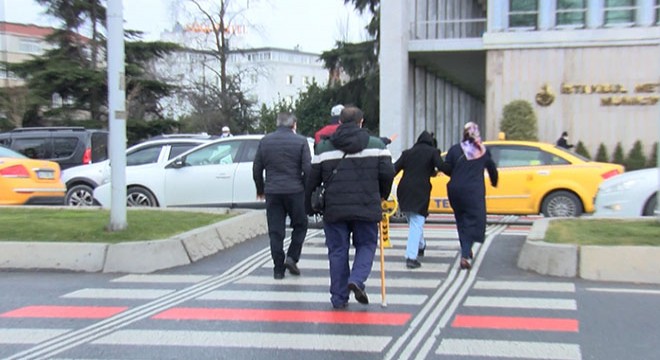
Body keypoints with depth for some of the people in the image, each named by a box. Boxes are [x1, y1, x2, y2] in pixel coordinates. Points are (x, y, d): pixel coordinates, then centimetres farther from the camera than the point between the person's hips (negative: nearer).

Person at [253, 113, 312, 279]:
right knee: (300, 225, 15)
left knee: (275, 231, 6)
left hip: (272, 192, 2)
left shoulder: (265, 141, 7)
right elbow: (308, 169, -7)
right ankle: (292, 257, 2)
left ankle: (278, 269, 6)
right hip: (295, 191, -2)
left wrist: (260, 190, 21)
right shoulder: (300, 141, -2)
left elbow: (256, 169, 9)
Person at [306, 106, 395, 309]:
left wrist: (308, 206, 14)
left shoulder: (324, 148, 4)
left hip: (334, 209, 1)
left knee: (337, 251, 9)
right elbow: (388, 173, -2)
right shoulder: (376, 145, 2)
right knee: (366, 245, 15)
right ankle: (356, 279, -10)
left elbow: (313, 180, 4)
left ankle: (339, 298, 10)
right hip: (366, 208, -1)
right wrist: (382, 195, 16)